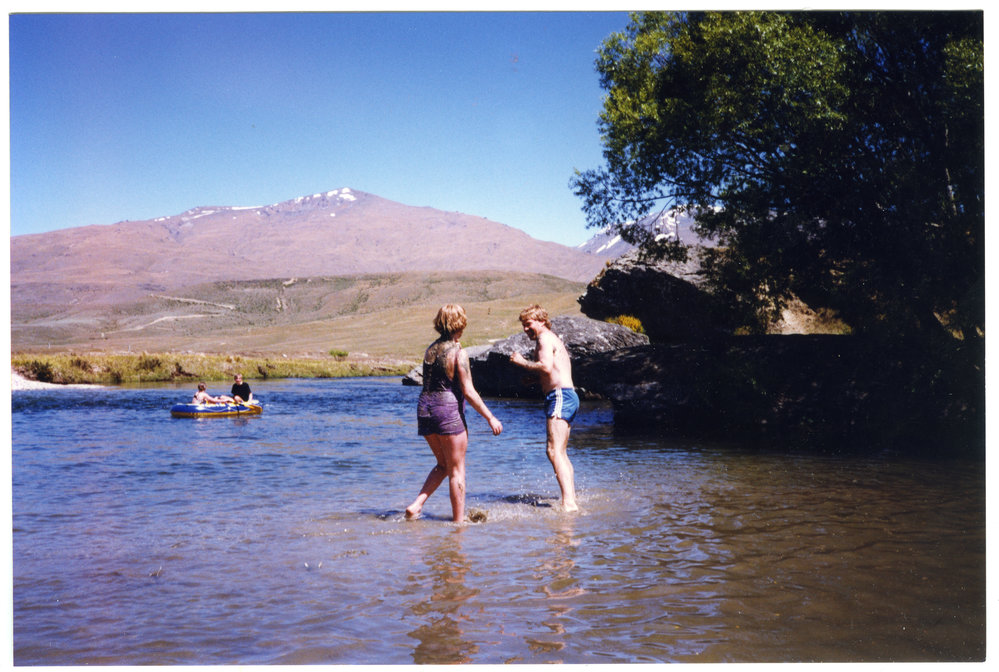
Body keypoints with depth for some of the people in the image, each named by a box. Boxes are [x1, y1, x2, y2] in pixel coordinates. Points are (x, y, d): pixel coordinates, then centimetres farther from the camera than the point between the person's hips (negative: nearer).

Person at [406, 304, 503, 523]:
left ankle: (416, 504, 8)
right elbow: (468, 392, -13)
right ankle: (458, 520, 10)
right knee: (456, 470, 5)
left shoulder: (430, 349, 9)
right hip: (448, 409, -6)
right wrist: (490, 418, -8)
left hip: (424, 407, 7)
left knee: (443, 465, 21)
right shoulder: (458, 352, -11)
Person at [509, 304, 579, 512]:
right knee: (561, 453, 18)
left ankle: (568, 503, -28)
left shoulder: (544, 337, -5)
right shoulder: (554, 339, 26)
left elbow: (546, 366, -21)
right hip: (568, 396, 11)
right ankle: (572, 500, 22)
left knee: (555, 452, -19)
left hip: (560, 397, -11)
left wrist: (522, 362, -8)